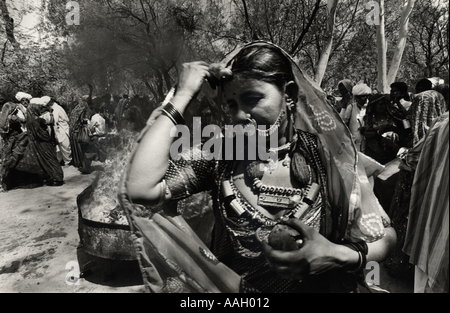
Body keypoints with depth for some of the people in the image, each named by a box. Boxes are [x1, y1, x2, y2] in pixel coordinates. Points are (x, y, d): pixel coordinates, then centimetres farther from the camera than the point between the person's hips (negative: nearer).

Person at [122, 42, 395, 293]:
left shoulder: (327, 156, -10)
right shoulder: (218, 155, -9)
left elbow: (386, 236, -4)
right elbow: (139, 189, -23)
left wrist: (337, 255, -24)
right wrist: (183, 95, -19)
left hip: (316, 286, 0)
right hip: (228, 284, 1)